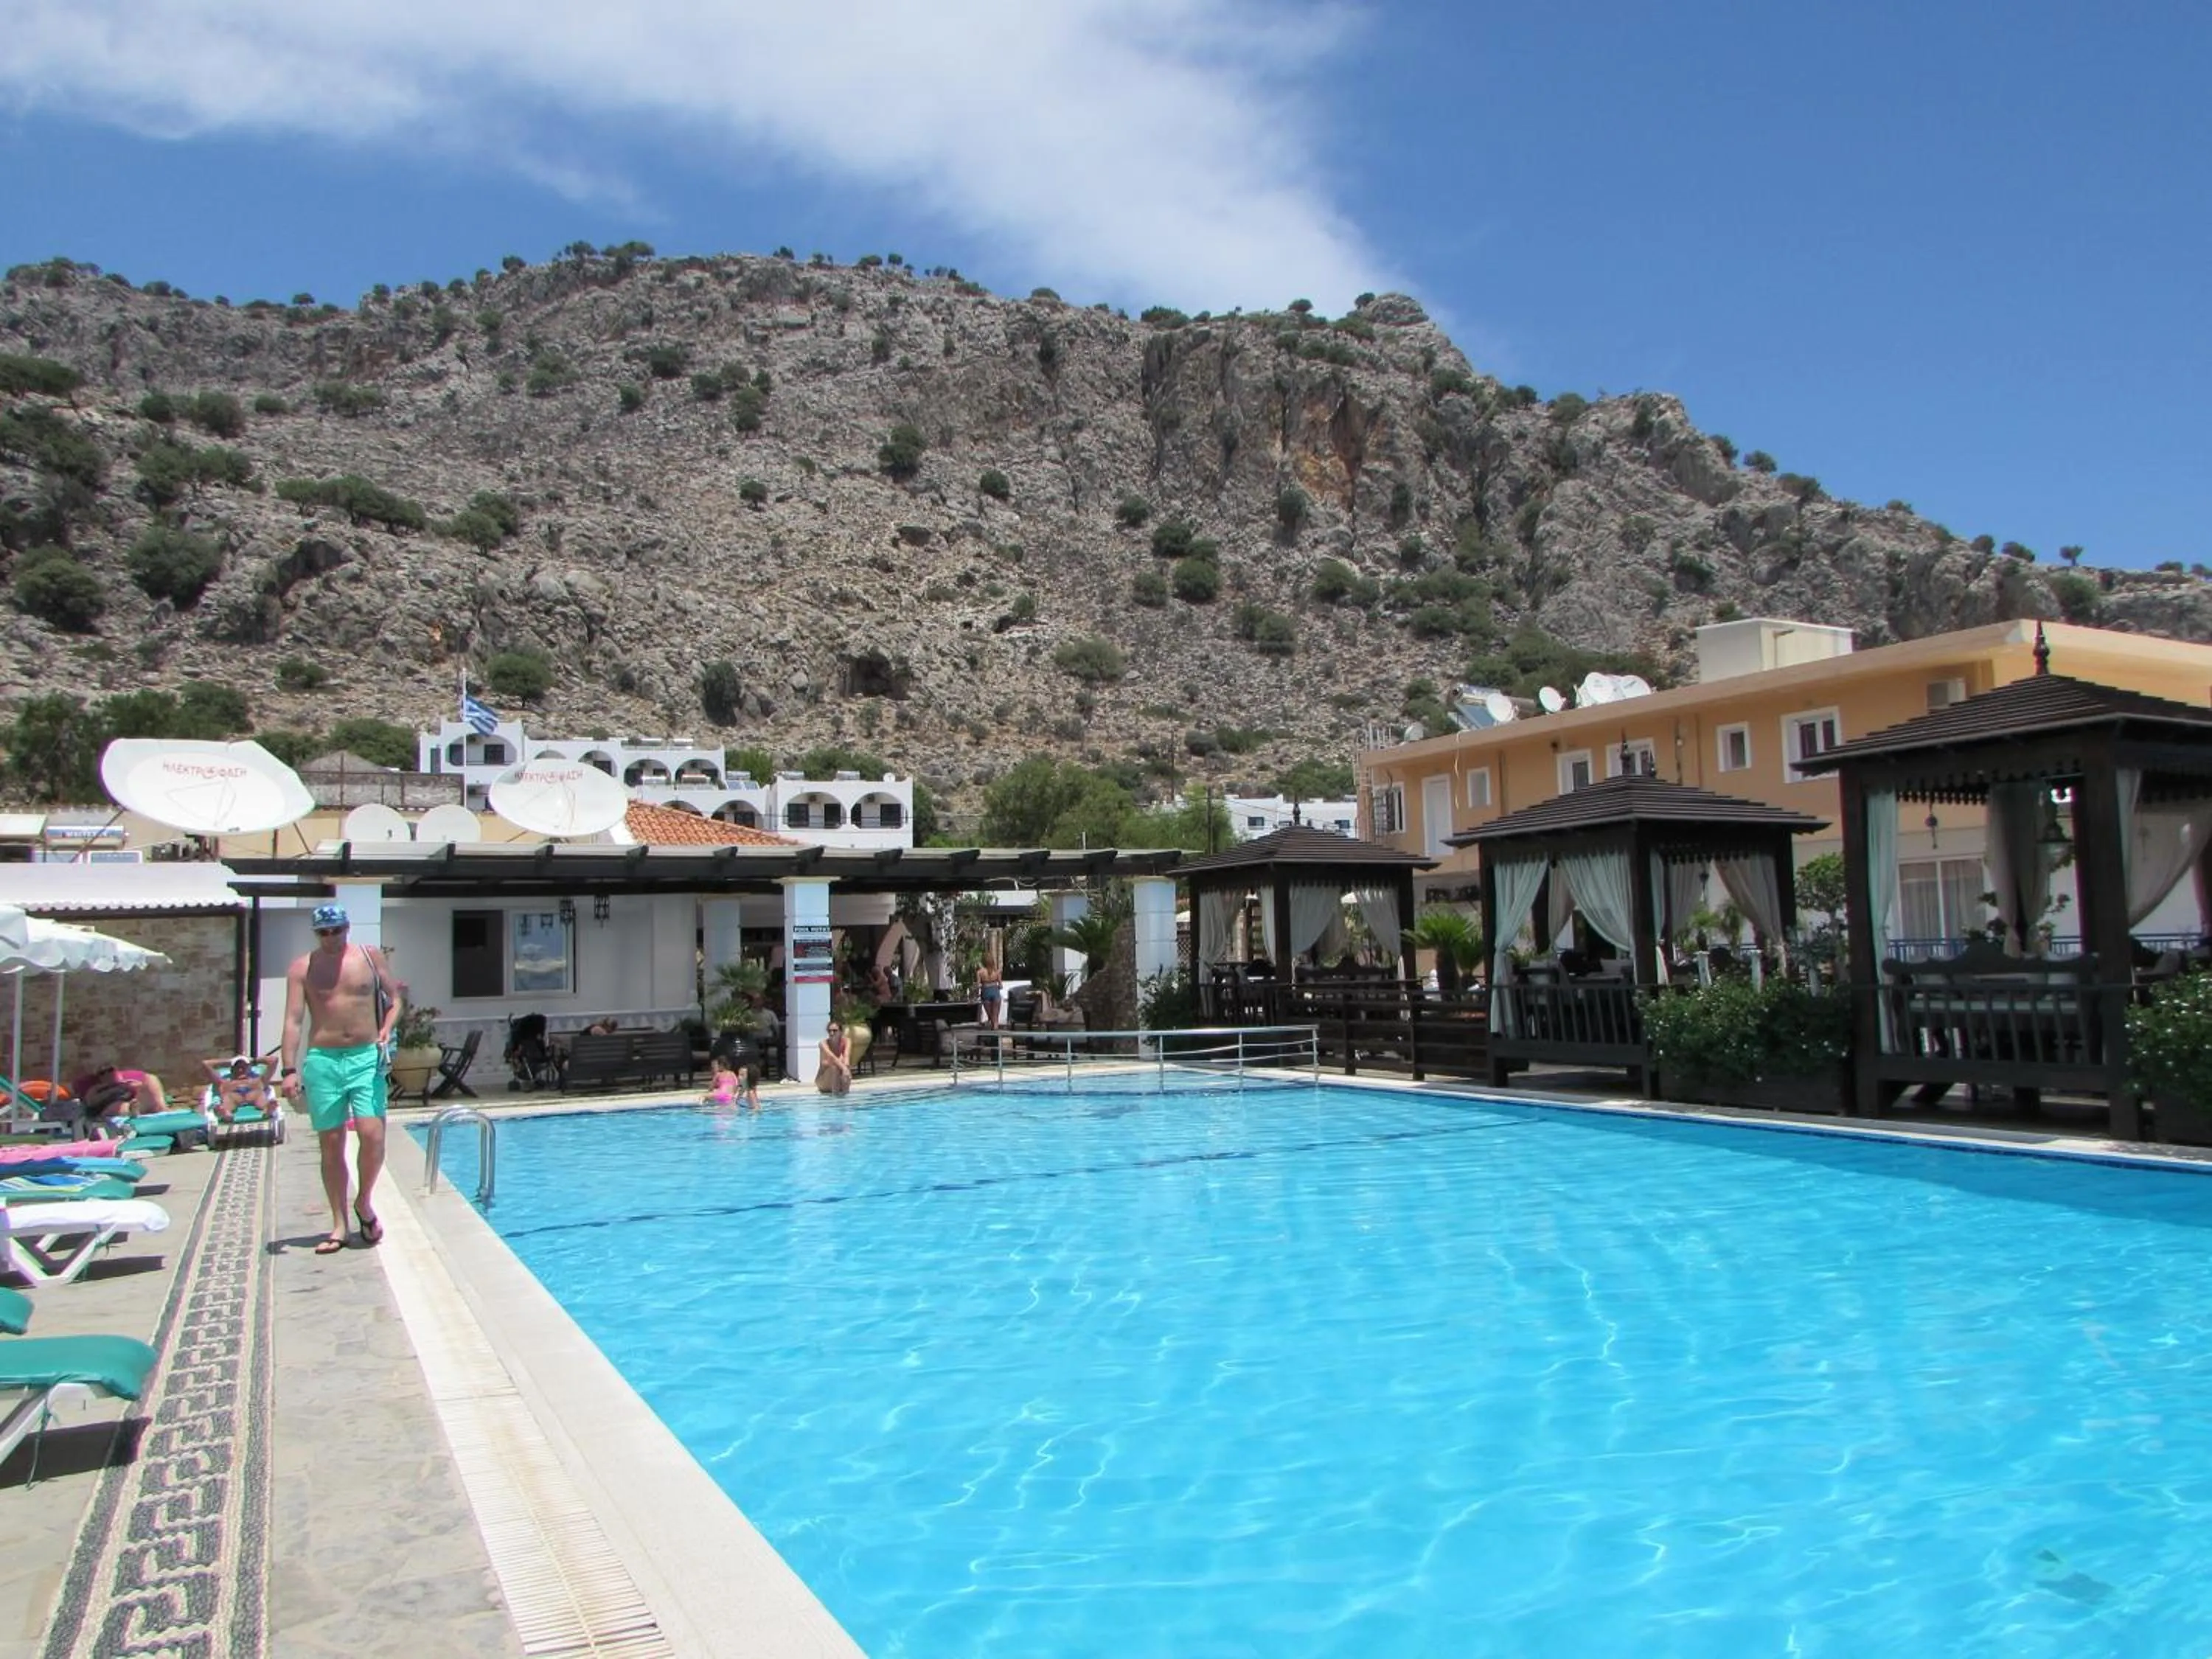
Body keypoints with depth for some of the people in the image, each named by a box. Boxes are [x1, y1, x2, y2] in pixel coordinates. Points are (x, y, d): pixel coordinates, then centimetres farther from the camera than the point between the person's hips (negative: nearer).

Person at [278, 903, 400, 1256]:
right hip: (322, 1060, 0)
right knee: (331, 1144, 4)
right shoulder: (302, 968, 3)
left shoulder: (370, 956, 6)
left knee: (372, 1134, -13)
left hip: (366, 1057, 0)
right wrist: (290, 1070, -11)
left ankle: (364, 1201, 13)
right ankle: (339, 1225, 13)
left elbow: (394, 998, 13)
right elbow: (293, 1021, -2)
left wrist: (387, 1029, -6)